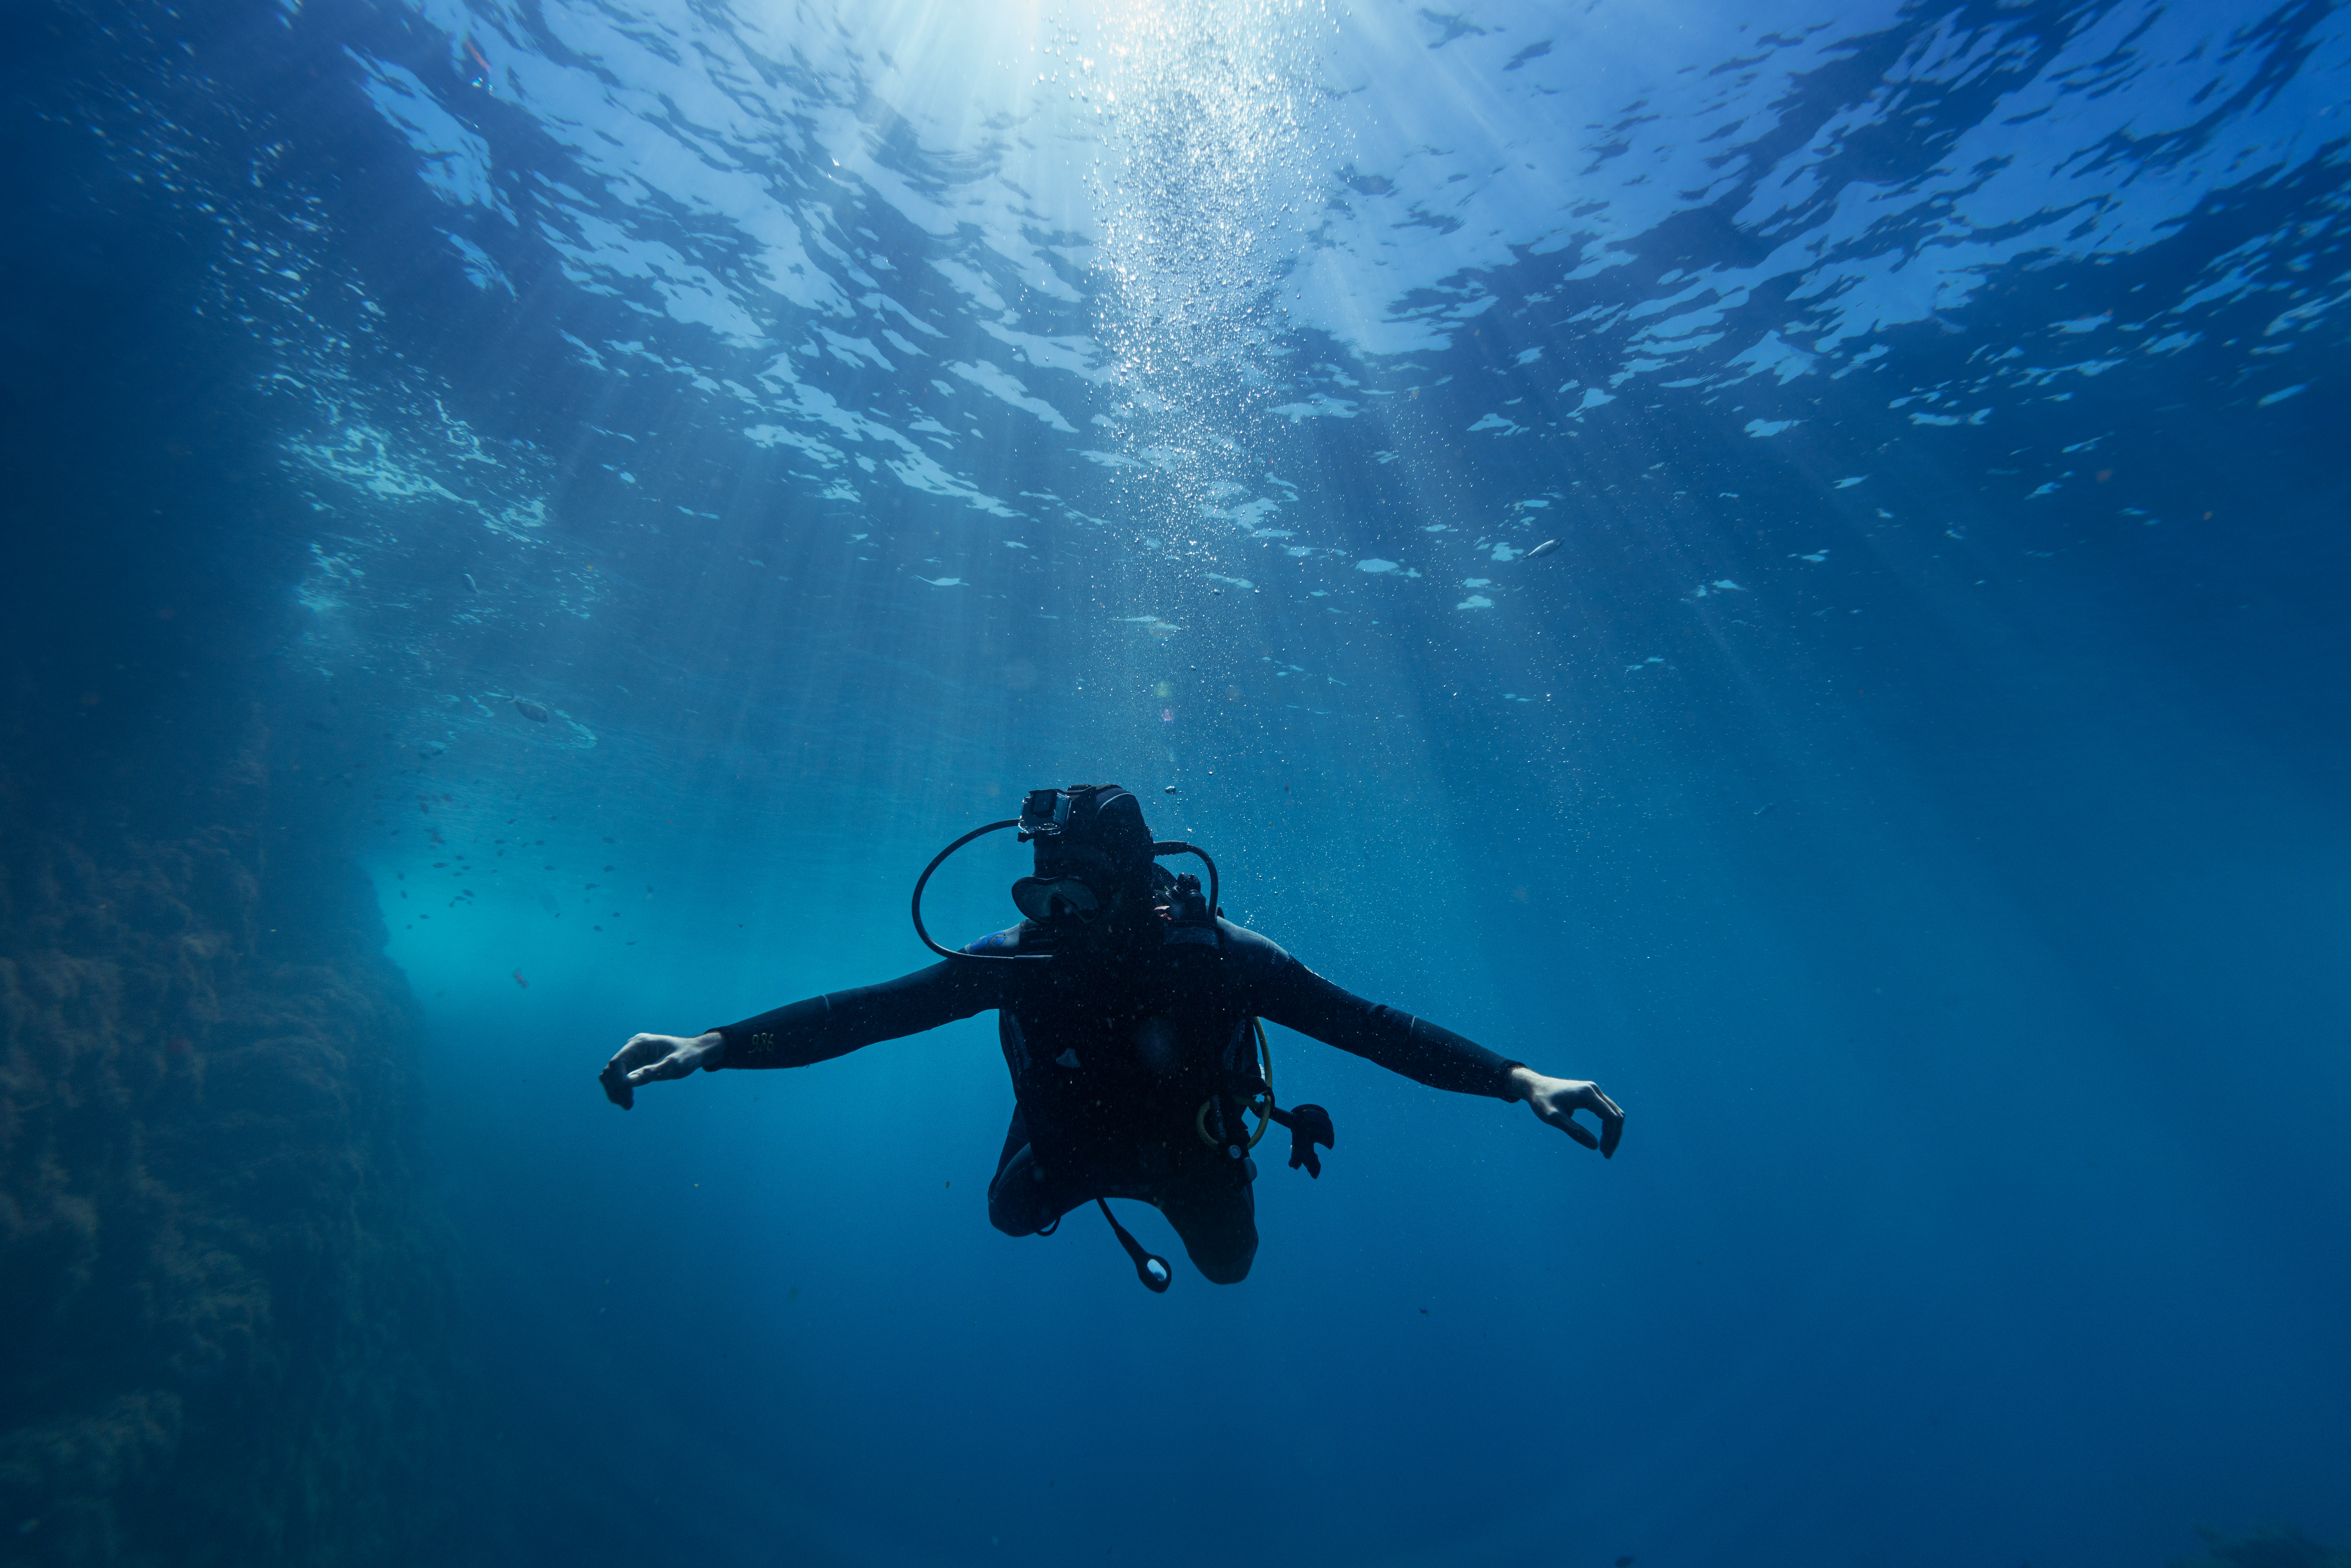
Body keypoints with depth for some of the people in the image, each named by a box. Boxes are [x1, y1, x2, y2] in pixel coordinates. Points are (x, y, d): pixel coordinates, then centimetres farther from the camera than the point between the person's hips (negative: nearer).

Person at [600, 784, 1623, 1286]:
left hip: (1191, 1145, -1)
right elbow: (869, 1009, -32)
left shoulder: (1218, 958, -39)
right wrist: (711, 1046, -41)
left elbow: (1372, 1026, -39)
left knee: (1228, 1262, 20)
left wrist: (1517, 1080, -49)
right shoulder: (1021, 959, -34)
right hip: (1077, 1140, 1)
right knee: (1014, 1215, 20)